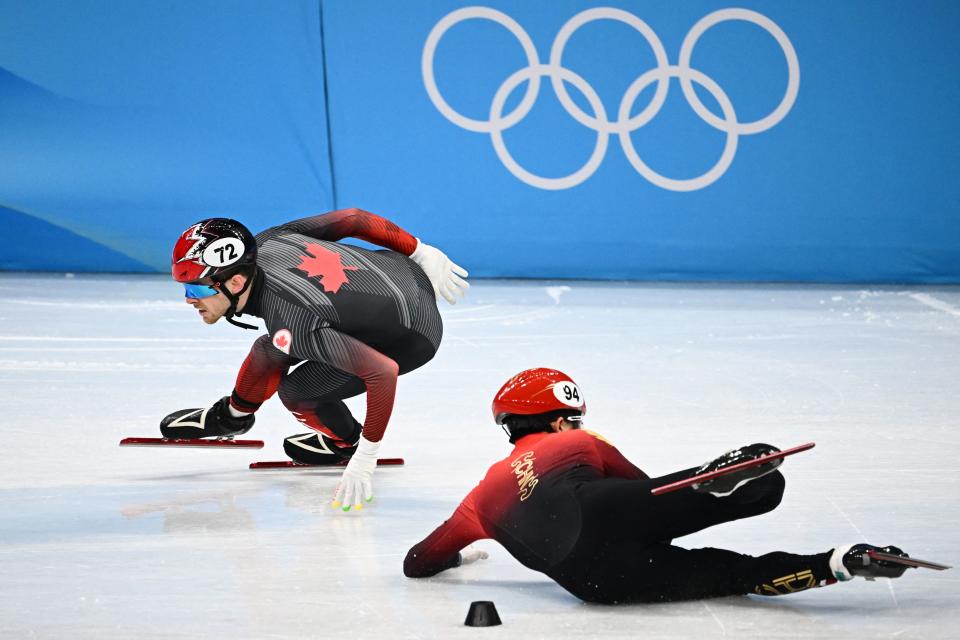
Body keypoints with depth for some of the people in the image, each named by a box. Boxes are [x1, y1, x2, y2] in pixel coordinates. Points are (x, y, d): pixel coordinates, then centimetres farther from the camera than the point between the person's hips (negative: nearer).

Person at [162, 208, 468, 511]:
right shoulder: (265, 242, -15)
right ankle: (232, 416, 35)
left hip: (414, 335, -7)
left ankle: (347, 443, 20)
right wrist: (423, 255, 10)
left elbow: (384, 373, -36)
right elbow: (354, 218, -5)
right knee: (270, 350, 7)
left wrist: (364, 460, -28)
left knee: (297, 391, -9)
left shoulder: (291, 326, -35)